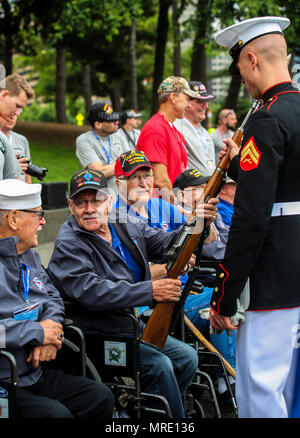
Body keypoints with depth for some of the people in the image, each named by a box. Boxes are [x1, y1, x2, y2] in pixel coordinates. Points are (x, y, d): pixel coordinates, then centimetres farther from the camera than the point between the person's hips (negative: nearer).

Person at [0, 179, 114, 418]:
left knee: (101, 397, 2)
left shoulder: (30, 256, 13)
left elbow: (53, 297, 23)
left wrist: (50, 326, -1)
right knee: (56, 413, -27)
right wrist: (37, 332, -20)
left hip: (36, 375, 9)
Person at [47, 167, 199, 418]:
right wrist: (150, 291, -34)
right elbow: (89, 291, -29)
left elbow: (167, 246, 4)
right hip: (99, 337, -8)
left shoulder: (125, 227, 9)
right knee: (159, 365, -22)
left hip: (134, 326, 9)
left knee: (187, 357, 7)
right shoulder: (68, 244, -15)